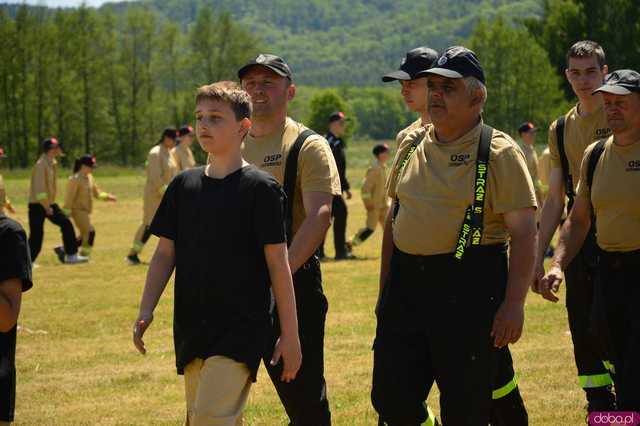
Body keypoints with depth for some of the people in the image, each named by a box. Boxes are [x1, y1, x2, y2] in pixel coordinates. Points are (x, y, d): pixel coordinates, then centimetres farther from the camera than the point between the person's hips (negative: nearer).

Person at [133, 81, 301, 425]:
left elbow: (278, 262, -7)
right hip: (192, 328, 6)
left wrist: (290, 335, -7)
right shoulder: (184, 185, 9)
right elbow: (165, 254, 12)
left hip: (240, 328, -6)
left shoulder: (260, 188, -7)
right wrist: (146, 310, 1)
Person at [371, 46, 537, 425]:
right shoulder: (412, 146, 12)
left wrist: (514, 304, -17)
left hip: (470, 287, -6)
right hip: (407, 281, 6)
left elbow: (524, 232, -10)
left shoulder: (499, 153, -6)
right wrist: (385, 290, 16)